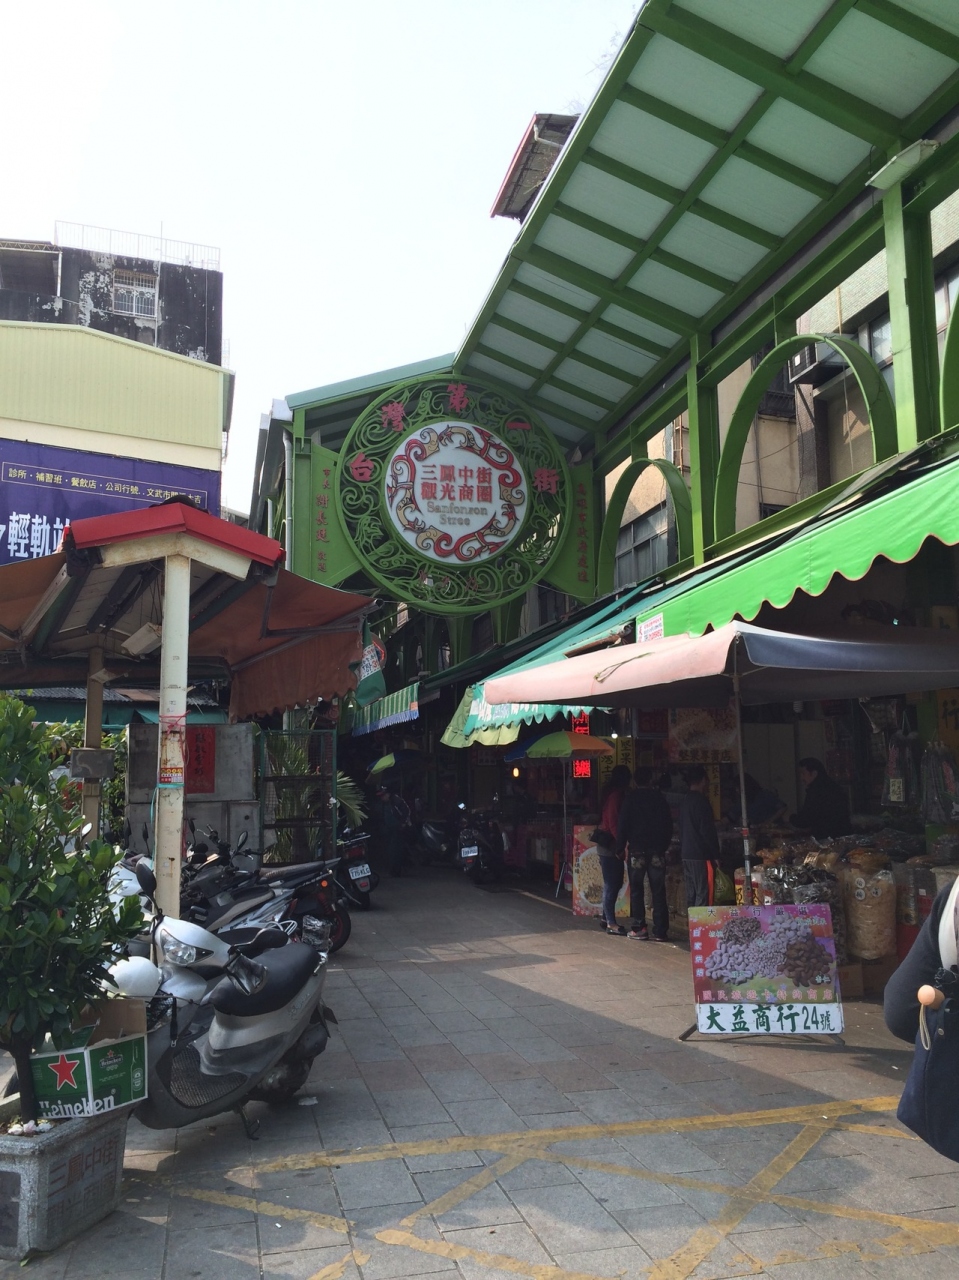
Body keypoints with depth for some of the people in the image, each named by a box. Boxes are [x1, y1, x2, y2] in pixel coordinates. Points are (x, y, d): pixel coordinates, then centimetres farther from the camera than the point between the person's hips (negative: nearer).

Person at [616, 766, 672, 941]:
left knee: (636, 890, 6)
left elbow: (623, 824, -4)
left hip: (637, 849, -2)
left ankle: (639, 928, 3)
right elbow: (668, 823, 8)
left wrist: (620, 847, 2)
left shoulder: (630, 798, -2)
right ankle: (660, 931, 1)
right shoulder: (659, 797, 5)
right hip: (657, 849, 2)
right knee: (658, 891, 3)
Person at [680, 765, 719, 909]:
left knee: (691, 894, 10)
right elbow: (707, 830, -15)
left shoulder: (685, 801, 14)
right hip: (700, 854, -9)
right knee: (702, 894, -8)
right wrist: (715, 854, -10)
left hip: (686, 854, 9)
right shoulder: (701, 800, -12)